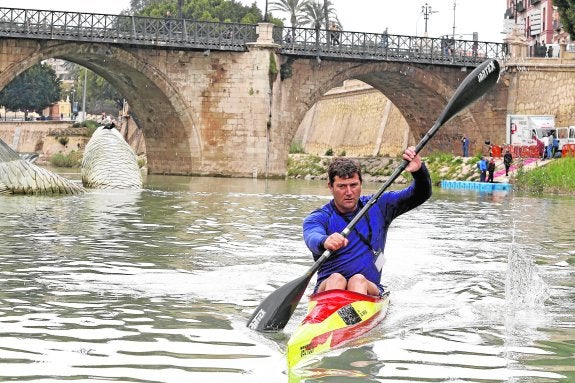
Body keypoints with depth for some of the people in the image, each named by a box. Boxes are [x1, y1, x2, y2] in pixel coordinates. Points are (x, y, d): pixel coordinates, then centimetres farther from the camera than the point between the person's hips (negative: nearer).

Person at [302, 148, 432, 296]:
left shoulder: (377, 206, 13)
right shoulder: (319, 218, 3)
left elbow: (421, 195, 12)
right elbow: (312, 238, -22)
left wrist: (419, 171, -10)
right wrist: (325, 242, -47)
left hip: (370, 289, 1)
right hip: (327, 288, -1)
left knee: (358, 280, -33)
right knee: (336, 279, -34)